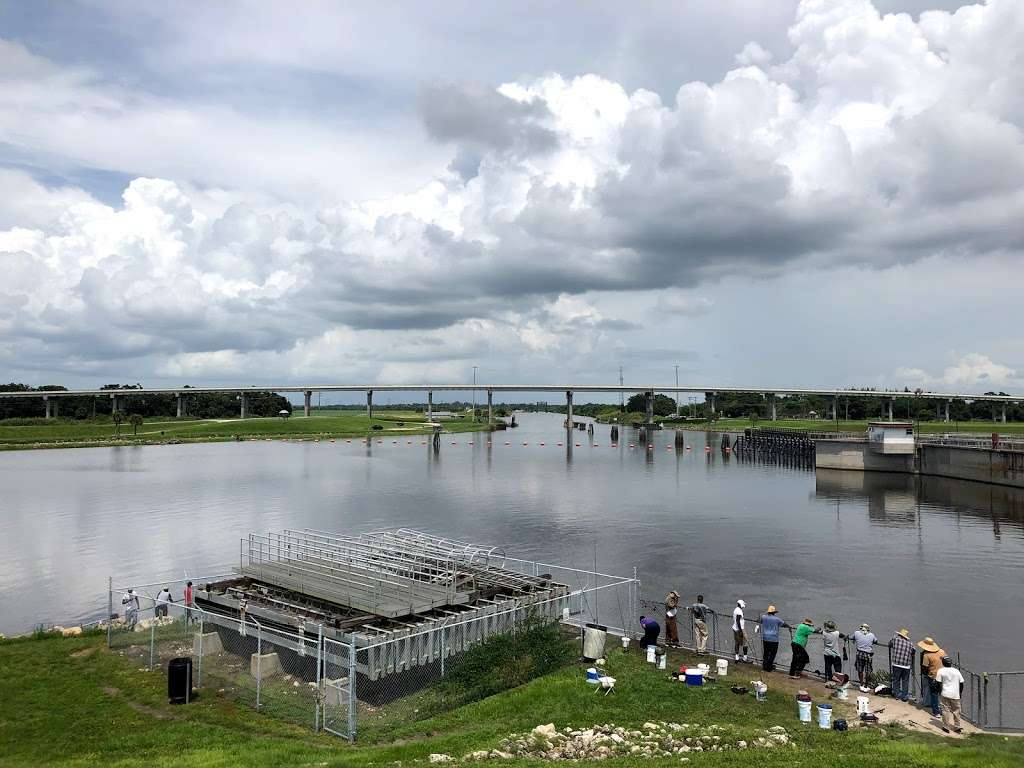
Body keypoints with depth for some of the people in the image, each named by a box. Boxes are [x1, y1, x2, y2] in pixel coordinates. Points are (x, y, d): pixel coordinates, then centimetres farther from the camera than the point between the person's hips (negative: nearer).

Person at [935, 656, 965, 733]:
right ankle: (957, 727, 20)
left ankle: (946, 727, 8)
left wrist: (939, 691, 11)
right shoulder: (956, 671, 3)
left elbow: (939, 683, -4)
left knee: (946, 710, 6)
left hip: (945, 694, -2)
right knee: (956, 711, 14)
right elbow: (961, 683, 4)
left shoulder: (941, 671, -3)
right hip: (955, 695, 2)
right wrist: (960, 692, 17)